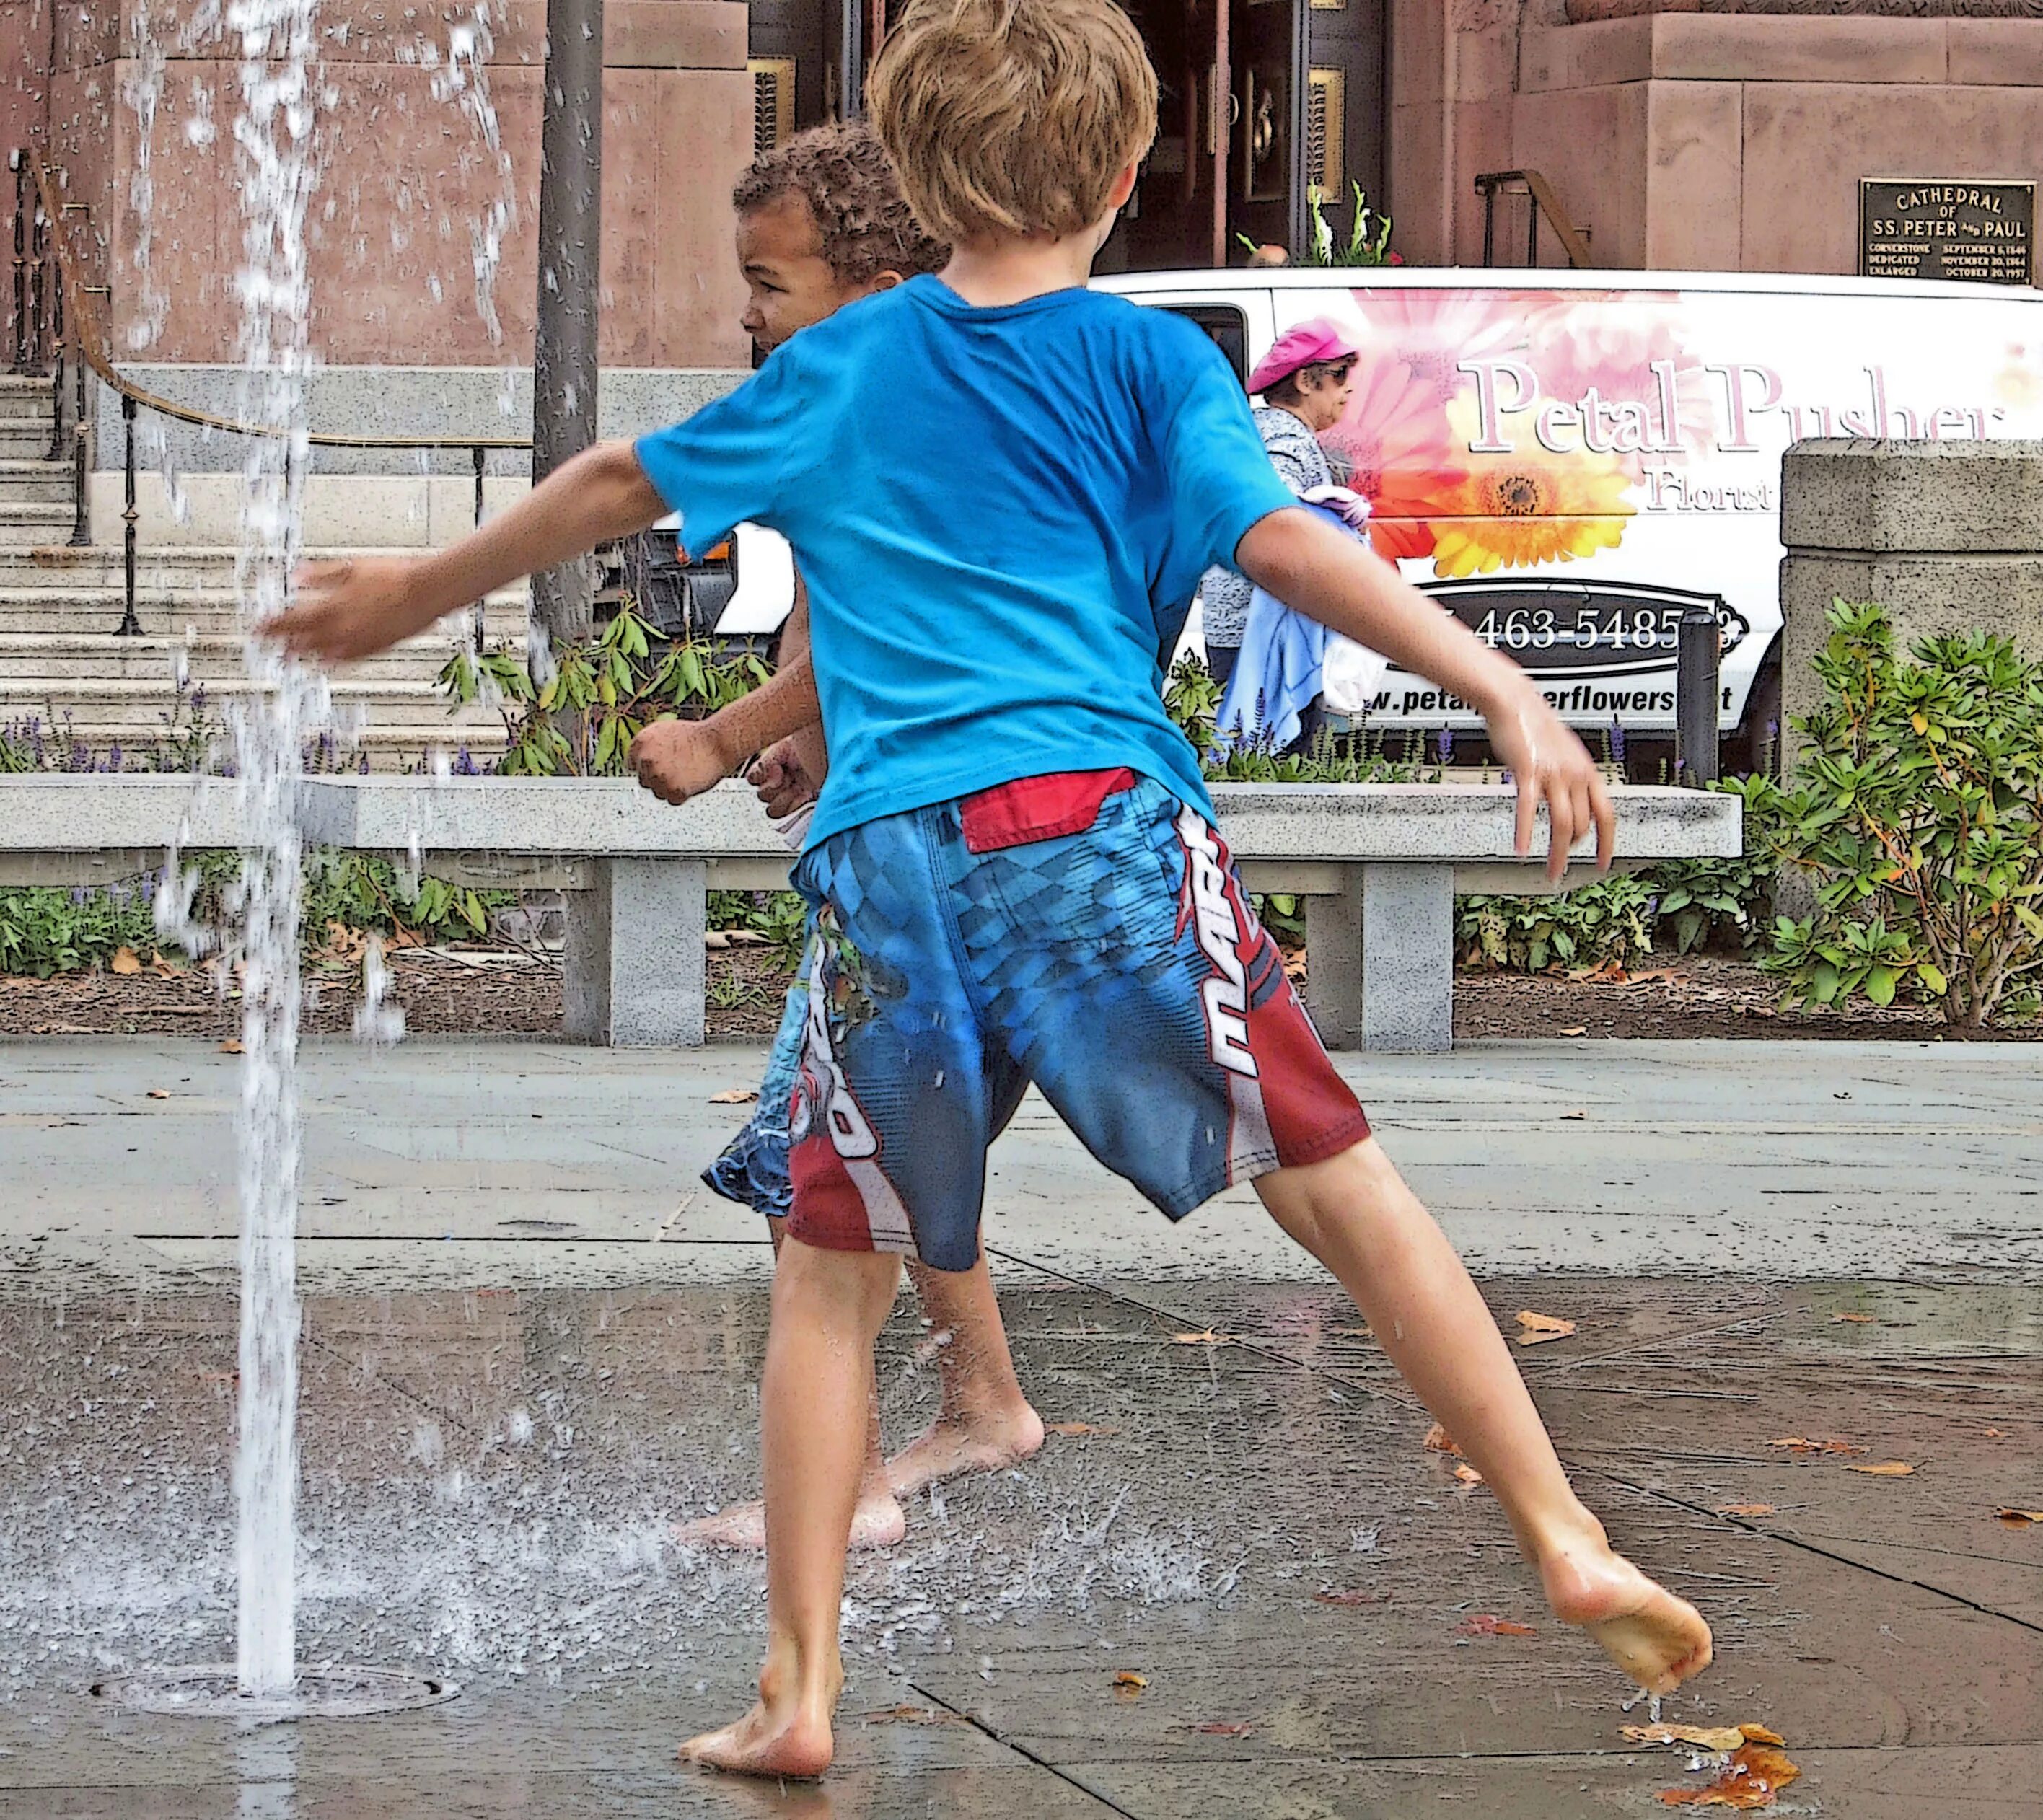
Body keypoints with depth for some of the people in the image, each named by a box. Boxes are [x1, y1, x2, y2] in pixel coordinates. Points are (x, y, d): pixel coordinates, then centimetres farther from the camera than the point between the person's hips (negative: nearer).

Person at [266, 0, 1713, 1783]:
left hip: (889, 854, 2)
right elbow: (1282, 541, -7)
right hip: (1104, 825, -2)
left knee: (832, 1270, 11)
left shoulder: (834, 371, 18)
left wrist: (418, 591, 43)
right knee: (1339, 1182, 1)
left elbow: (617, 488, 28)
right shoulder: (1152, 361, 8)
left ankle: (800, 1692, 6)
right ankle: (1567, 1541, -5)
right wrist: (1504, 692, -12)